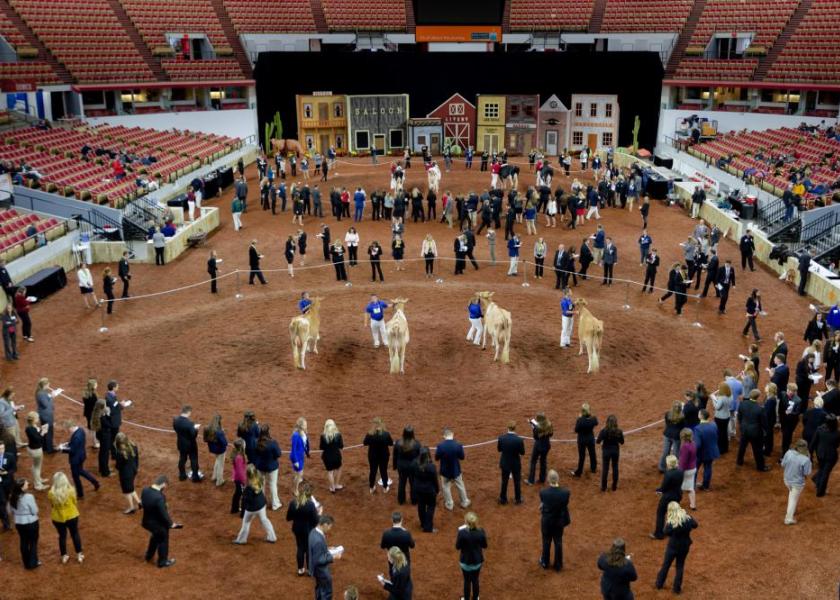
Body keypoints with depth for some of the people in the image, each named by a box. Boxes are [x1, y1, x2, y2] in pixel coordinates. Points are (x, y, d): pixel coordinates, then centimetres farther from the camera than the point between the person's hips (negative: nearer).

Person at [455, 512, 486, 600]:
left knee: (467, 581, 20)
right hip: (477, 560, 2)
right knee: (475, 580, 24)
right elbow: (484, 546, -5)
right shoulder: (481, 532, -20)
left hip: (466, 561, -2)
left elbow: (457, 547, -13)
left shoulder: (462, 533, -28)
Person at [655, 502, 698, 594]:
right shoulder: (687, 518, -14)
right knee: (680, 566, 19)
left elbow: (666, 532, -12)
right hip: (685, 546, 3)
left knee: (666, 565, 18)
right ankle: (677, 588, 25)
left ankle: (659, 584, 34)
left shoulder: (671, 522, -25)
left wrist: (666, 522, -7)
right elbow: (695, 525, 3)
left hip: (673, 546, -3)